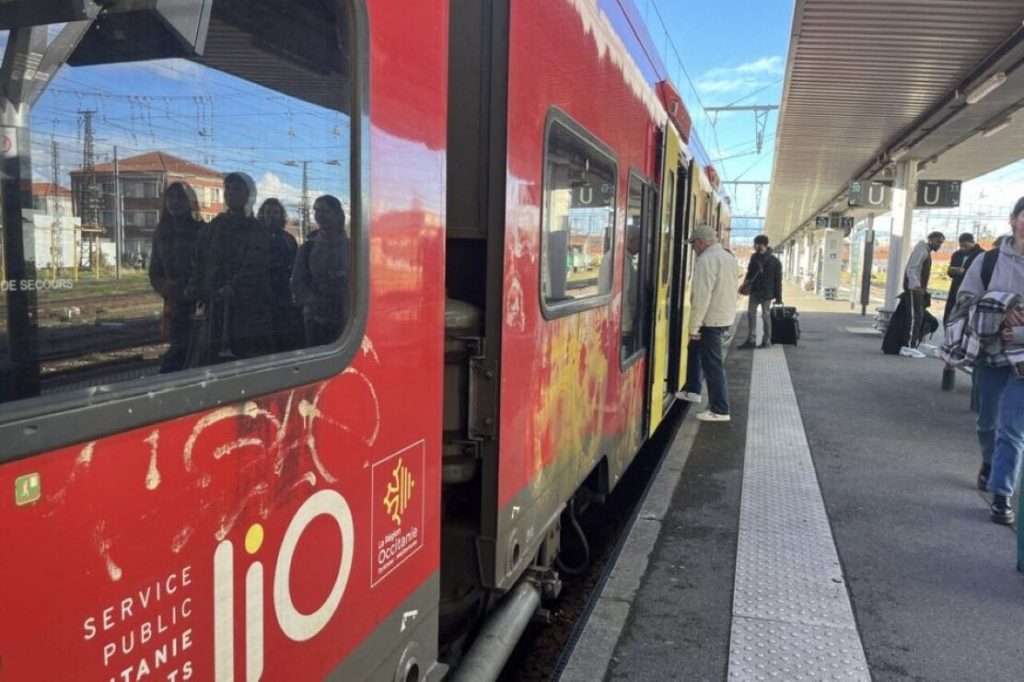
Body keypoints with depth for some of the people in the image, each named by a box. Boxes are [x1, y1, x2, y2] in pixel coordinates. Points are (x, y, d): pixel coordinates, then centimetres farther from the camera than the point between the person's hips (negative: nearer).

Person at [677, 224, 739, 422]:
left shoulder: (706, 260, -18)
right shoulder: (729, 257, 13)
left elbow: (701, 297, -23)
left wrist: (694, 326, -19)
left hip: (711, 319, -10)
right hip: (726, 316, 10)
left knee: (713, 364, -3)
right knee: (695, 349, 24)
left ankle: (720, 410, 3)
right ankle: (692, 390, 33)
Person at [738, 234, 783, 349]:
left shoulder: (774, 261, -10)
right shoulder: (754, 257, 4)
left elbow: (778, 280, -9)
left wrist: (778, 297, -11)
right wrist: (745, 283, -1)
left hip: (766, 292, -5)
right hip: (754, 290, 5)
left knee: (766, 316, 3)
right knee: (751, 314, 1)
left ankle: (767, 341, 13)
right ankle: (751, 340, 6)